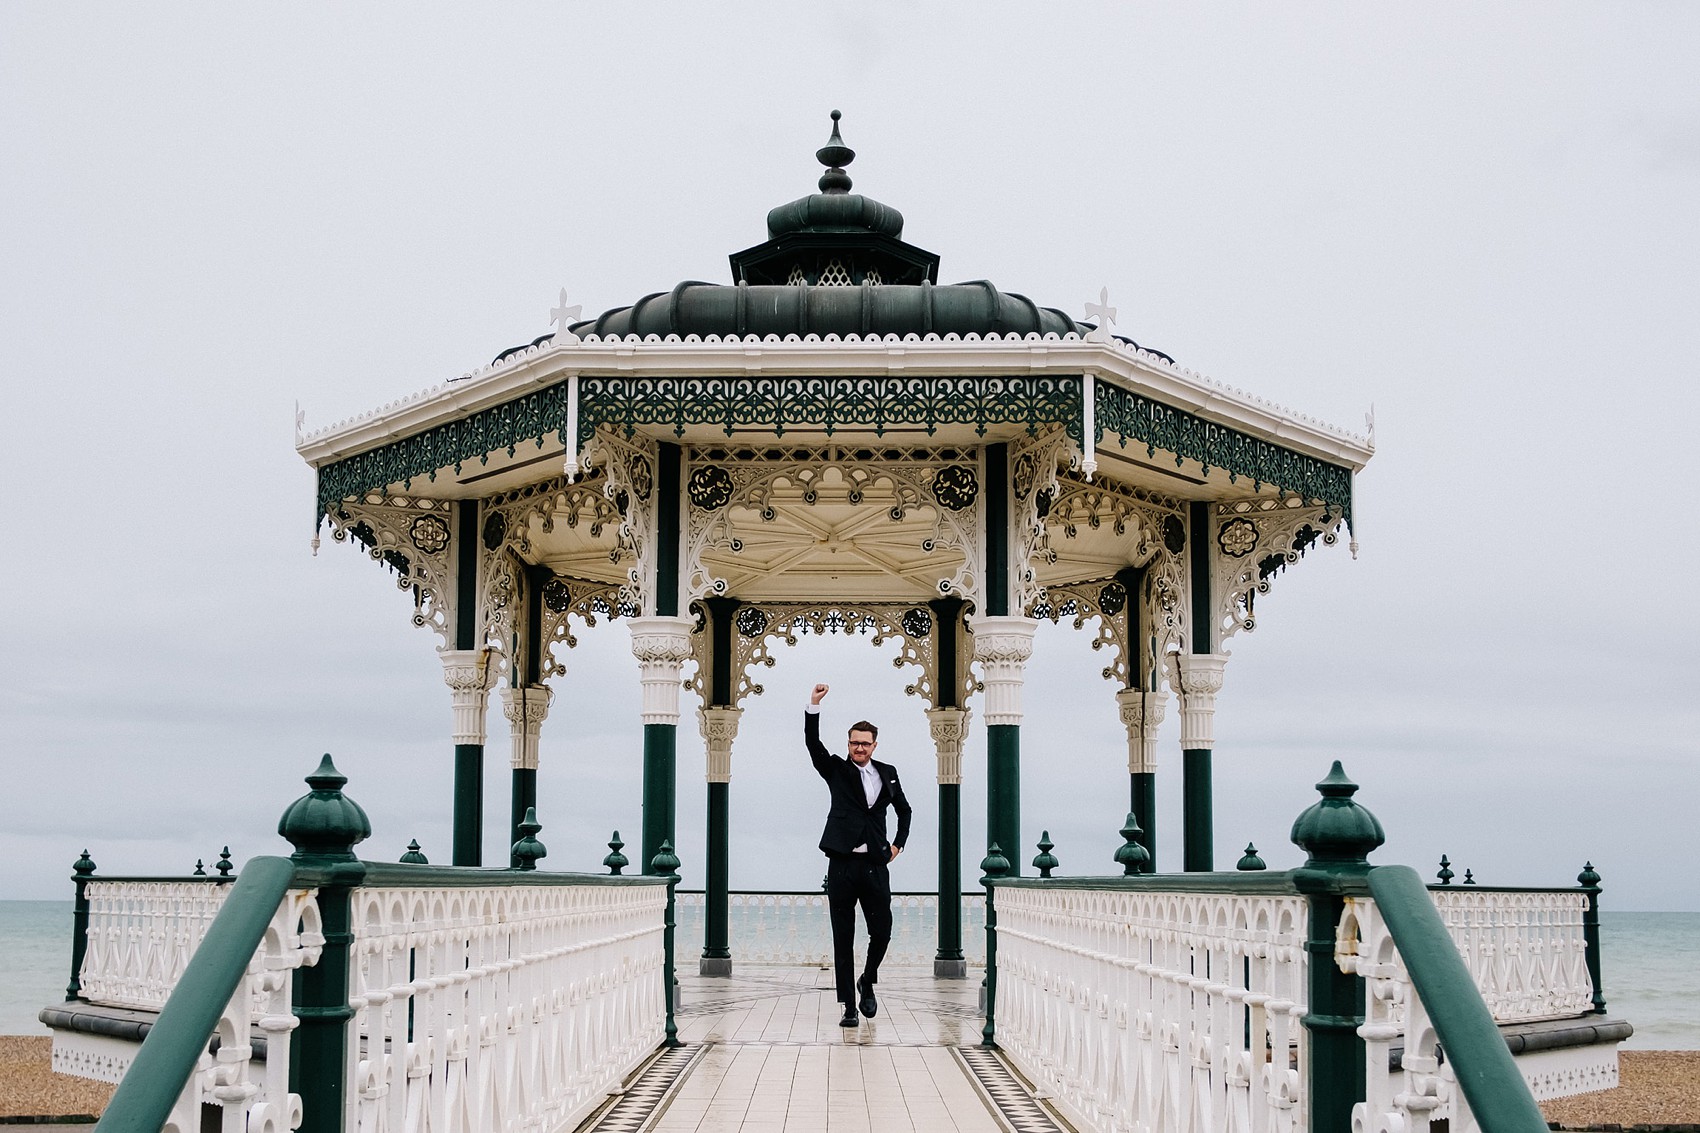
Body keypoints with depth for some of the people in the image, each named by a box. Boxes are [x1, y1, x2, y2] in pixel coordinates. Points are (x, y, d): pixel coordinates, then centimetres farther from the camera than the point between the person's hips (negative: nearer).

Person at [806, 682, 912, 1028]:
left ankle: (867, 983, 28)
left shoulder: (887, 773, 12)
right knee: (843, 939, 0)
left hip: (876, 866, 2)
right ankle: (849, 1005, 5)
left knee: (881, 932, 1)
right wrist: (814, 706, -21)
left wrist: (898, 844, 14)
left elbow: (904, 810, 26)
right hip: (842, 865, -2)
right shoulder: (837, 770, 6)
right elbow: (813, 743, -9)